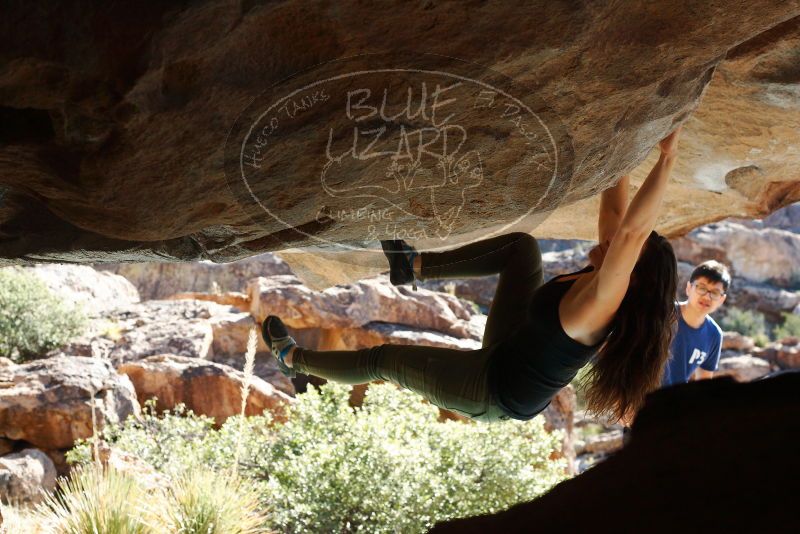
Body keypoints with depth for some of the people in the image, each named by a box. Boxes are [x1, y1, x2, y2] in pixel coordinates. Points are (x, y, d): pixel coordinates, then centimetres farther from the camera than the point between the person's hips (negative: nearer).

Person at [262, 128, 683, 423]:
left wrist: (667, 159, -53)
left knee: (385, 360, 8)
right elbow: (614, 209, -8)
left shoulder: (599, 305, -37)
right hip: (512, 349, 8)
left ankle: (293, 359, 33)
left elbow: (632, 231, -52)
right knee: (521, 246, 7)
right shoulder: (595, 278, -14)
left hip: (493, 392, -8)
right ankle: (413, 267, 17)